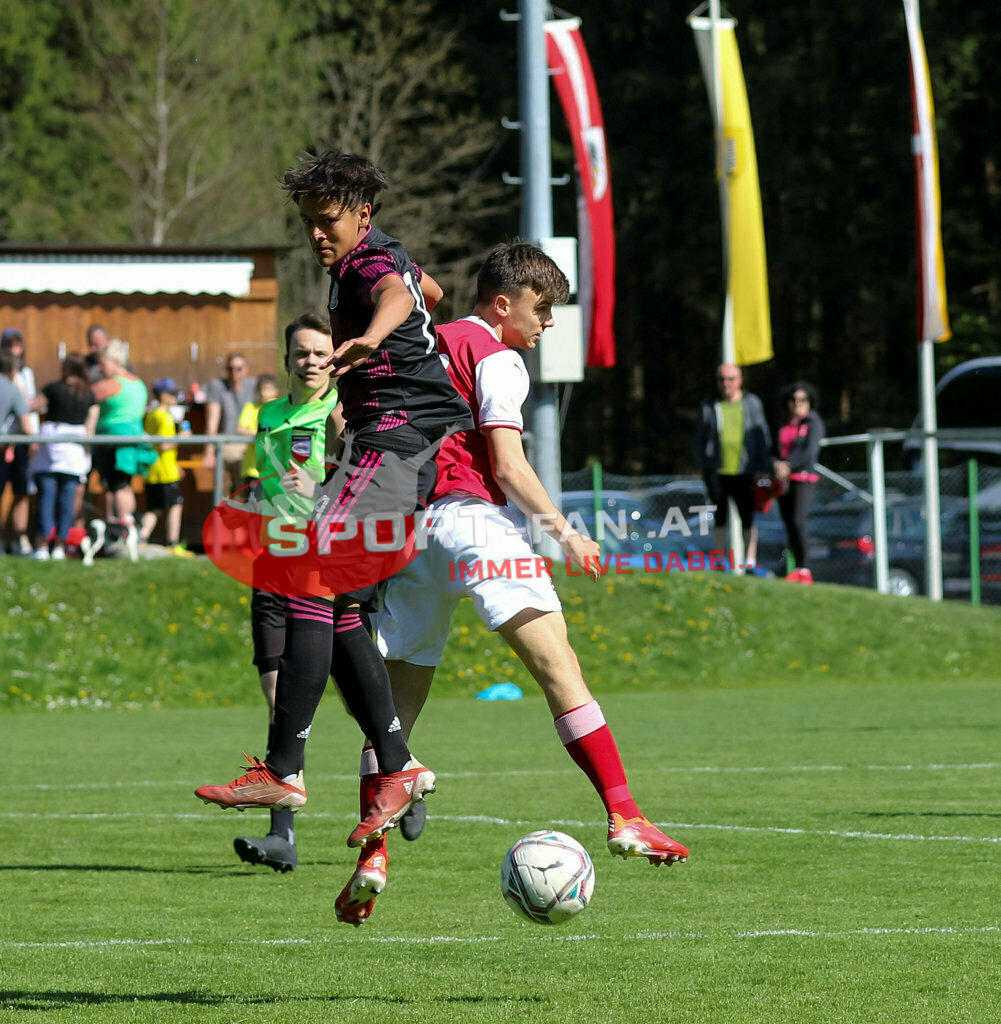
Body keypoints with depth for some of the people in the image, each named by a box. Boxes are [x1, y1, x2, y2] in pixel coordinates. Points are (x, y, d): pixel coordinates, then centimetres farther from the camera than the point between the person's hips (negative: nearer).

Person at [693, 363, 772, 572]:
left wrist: (761, 468, 0)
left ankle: (750, 561, 7)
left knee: (747, 519, 0)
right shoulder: (709, 406, 7)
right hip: (717, 472, 0)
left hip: (744, 471, 0)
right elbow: (700, 438, 12)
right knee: (720, 518, 3)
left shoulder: (752, 404, 7)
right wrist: (702, 466, 4)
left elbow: (763, 437, 7)